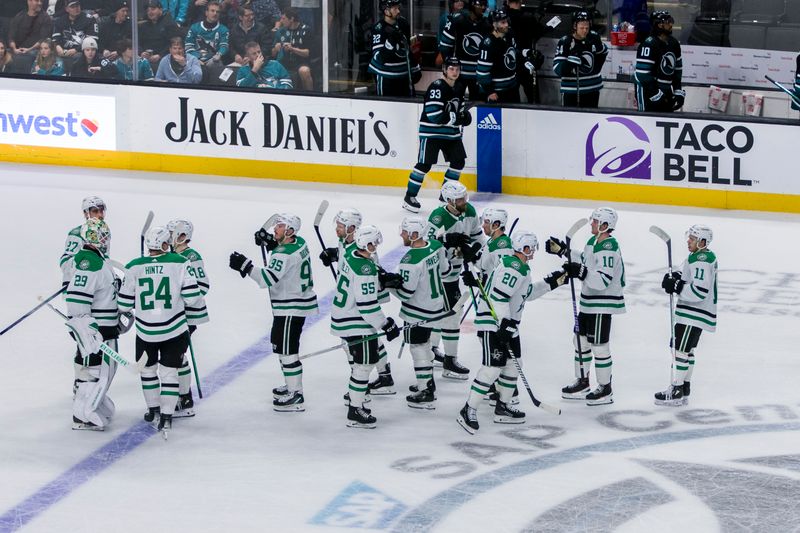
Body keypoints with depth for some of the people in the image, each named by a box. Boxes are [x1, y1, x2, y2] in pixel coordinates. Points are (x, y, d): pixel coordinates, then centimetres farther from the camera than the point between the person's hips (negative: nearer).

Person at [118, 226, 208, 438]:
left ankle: (153, 410, 31)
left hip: (145, 331, 1)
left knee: (148, 369, 21)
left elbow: (125, 302, 1)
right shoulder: (179, 264, -8)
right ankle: (166, 416, -2)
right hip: (174, 330, -1)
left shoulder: (134, 267, -5)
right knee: (169, 371, 7)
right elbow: (192, 296, -6)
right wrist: (195, 319, 10)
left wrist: (126, 314, 24)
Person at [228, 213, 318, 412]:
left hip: (291, 308, -10)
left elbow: (268, 278, -29)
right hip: (299, 302, 10)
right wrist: (270, 242, 7)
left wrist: (245, 266, -28)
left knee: (287, 350, -6)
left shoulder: (284, 254, -24)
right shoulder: (299, 243, 4)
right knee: (280, 344, 23)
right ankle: (293, 386, 35)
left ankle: (296, 397, -3)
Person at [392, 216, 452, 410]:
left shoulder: (411, 261, -29)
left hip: (418, 312, -9)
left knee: (418, 347, 2)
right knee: (424, 343, 24)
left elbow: (405, 292, -24)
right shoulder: (436, 246, -5)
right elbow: (444, 271, 9)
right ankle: (428, 382, 37)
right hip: (435, 304, 9)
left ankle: (427, 394, 6)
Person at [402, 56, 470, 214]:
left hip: (451, 132, 8)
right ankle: (410, 197, 0)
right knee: (424, 164, -9)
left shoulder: (459, 87, 8)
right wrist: (456, 118, -21)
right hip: (432, 132, -8)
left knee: (458, 161, 5)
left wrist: (464, 114, 2)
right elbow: (434, 114, -27)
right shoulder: (437, 87, -20)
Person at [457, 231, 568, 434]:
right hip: (493, 323, -11)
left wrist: (551, 282, 22)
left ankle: (503, 407, 27)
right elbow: (499, 296, -27)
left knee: (513, 363, 16)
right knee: (493, 367, -14)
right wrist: (505, 324, -29)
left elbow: (527, 292, 27)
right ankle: (469, 411, -12)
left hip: (508, 322, 11)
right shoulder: (513, 267, -19)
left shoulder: (521, 268, 15)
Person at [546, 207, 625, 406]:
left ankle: (605, 390, 11)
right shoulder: (593, 241, 6)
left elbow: (603, 280, -30)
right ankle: (582, 382, 30)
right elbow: (584, 261, 24)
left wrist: (581, 273, -37)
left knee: (599, 345, -1)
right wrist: (562, 250, 20)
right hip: (589, 300, 10)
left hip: (603, 303, -10)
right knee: (581, 340, 17)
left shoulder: (608, 248, -24)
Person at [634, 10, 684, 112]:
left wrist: (678, 92, 9)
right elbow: (643, 74, -21)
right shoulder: (649, 45, -18)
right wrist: (656, 94, -19)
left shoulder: (673, 43, 9)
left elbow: (677, 69, 17)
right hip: (648, 91, -8)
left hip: (666, 91, 8)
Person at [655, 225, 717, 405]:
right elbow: (683, 274, 17)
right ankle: (684, 389, 24)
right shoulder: (696, 256, 13)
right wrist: (673, 277, -4)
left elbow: (699, 292, -27)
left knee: (681, 349, -8)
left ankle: (677, 392, -5)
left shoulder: (701, 260, -20)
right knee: (686, 350, 17)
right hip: (693, 313, 11)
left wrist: (676, 286, -25)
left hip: (695, 314, -11)